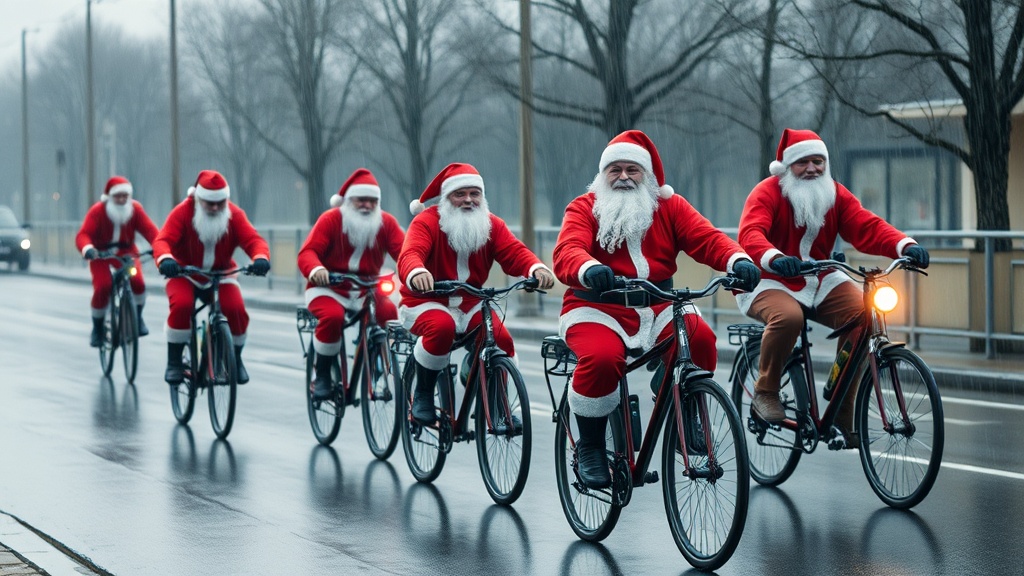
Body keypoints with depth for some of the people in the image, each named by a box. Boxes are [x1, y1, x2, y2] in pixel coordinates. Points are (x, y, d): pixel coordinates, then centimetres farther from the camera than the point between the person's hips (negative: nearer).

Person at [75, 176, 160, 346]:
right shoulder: (98, 211, -20)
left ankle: (138, 318, 5)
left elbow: (150, 230, -21)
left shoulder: (135, 209, -12)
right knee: (102, 287, -22)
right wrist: (87, 249, -51)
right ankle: (97, 328, 2)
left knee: (138, 281, -23)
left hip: (125, 252, 2)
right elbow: (83, 235, -28)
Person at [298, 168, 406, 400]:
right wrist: (316, 269, -40)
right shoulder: (331, 219, -7)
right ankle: (322, 376, -13)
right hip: (329, 288, -3)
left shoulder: (386, 222, 2)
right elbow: (308, 252, -16)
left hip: (366, 291, 3)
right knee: (333, 316, -34)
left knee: (390, 314, -25)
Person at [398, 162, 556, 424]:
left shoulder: (491, 224, 3)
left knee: (501, 337, -23)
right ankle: (422, 393, -13)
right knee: (441, 327, -36)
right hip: (426, 302, -4)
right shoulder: (427, 221, -11)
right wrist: (417, 273, -55)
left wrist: (537, 268, -36)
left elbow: (514, 252, -13)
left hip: (471, 305, 4)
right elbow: (410, 254, -29)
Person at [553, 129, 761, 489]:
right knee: (601, 357, -33)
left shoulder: (669, 206, 7)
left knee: (699, 337, -26)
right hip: (597, 308, -3)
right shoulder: (584, 209, -1)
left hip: (656, 308, 3)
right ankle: (589, 446, -8)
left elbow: (706, 238, -8)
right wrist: (589, 269, -45)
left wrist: (738, 259, -31)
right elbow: (567, 253, -20)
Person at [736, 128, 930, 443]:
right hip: (770, 282, -5)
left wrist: (904, 245, -31)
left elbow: (867, 227, -11)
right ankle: (765, 393, -14)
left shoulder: (835, 194, 3)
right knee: (788, 316, -37)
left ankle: (843, 410, -8)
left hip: (820, 281, 5)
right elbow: (750, 234, -29)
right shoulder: (767, 193, -11)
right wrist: (774, 258, -51)